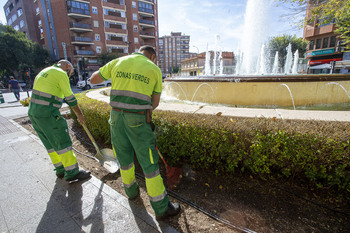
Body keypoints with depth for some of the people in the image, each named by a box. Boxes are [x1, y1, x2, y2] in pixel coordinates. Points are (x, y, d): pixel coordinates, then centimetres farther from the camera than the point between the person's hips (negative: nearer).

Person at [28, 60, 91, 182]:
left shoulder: (44, 72, 20)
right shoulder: (61, 73, -9)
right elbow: (70, 98, -8)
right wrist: (80, 114, 2)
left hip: (33, 113, 10)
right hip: (48, 115, -9)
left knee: (51, 143, 16)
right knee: (63, 142, -1)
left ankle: (60, 170, 28)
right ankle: (72, 172, 9)